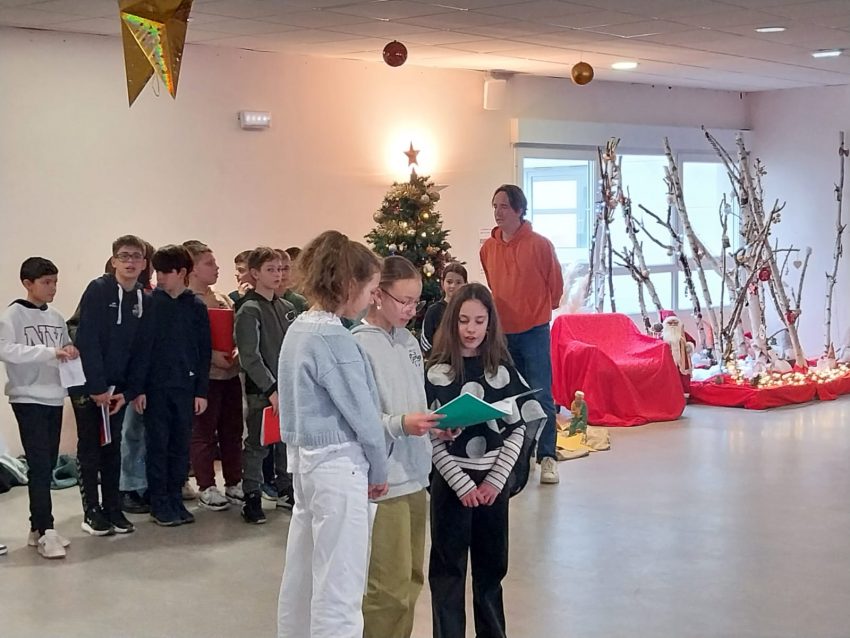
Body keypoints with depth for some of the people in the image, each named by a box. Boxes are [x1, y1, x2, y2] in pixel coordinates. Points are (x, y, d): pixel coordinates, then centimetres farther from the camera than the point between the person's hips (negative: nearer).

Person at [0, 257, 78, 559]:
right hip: (28, 399, -6)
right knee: (39, 465, -10)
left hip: (54, 398, 6)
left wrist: (71, 351, -5)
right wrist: (50, 352, -25)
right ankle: (45, 532, -8)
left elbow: (67, 349, 19)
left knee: (47, 465, 9)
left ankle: (38, 528, 17)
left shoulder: (56, 317, 12)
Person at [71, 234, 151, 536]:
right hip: (87, 383, -4)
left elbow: (140, 350, 4)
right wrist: (97, 387, -18)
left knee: (113, 447, 9)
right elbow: (87, 342, -16)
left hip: (117, 386, 4)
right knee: (90, 447, 3)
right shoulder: (98, 290, -11)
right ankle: (92, 511, 10)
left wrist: (127, 392, -4)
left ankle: (113, 508, 17)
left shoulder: (145, 300, 4)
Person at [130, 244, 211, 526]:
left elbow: (204, 351, 5)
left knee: (181, 445, 8)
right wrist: (138, 387, -9)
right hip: (156, 386, -2)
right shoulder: (149, 303, -3)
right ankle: (159, 503, 11)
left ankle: (175, 498, 19)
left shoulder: (196, 307, 3)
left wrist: (201, 391, 1)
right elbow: (140, 347, -4)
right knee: (158, 445, 3)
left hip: (185, 386, 2)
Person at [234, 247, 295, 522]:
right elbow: (249, 357, -16)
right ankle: (251, 498, 8)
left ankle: (286, 491, 25)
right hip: (261, 390, -6)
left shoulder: (287, 308, 10)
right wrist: (271, 390, -18)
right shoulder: (249, 311, -10)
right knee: (257, 445, 0)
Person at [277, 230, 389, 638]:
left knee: (302, 573, 17)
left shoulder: (299, 329, 9)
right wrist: (378, 470, -2)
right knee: (339, 585, -2)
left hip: (306, 459, 10)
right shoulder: (334, 339, -19)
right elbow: (362, 413, -15)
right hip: (338, 465, -9)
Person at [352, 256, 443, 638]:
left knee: (411, 578, 15)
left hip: (414, 474, 8)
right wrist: (400, 424, -26)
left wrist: (436, 425, -1)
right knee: (390, 585, -3)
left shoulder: (410, 342, 10)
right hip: (383, 479, -8)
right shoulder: (359, 344, -13)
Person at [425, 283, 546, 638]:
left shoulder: (503, 370, 2)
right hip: (451, 482, -2)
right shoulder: (437, 372, -5)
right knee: (448, 569, 3)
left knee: (491, 567, 12)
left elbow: (517, 430, 1)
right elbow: (431, 437, -8)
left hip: (494, 480, 2)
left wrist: (494, 480, -8)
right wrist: (462, 484, -13)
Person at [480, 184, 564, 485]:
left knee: (541, 395, -6)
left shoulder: (540, 244, -10)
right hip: (502, 330, 5)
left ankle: (547, 457, -2)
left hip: (534, 329, -5)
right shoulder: (488, 248, 4)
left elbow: (555, 283, 2)